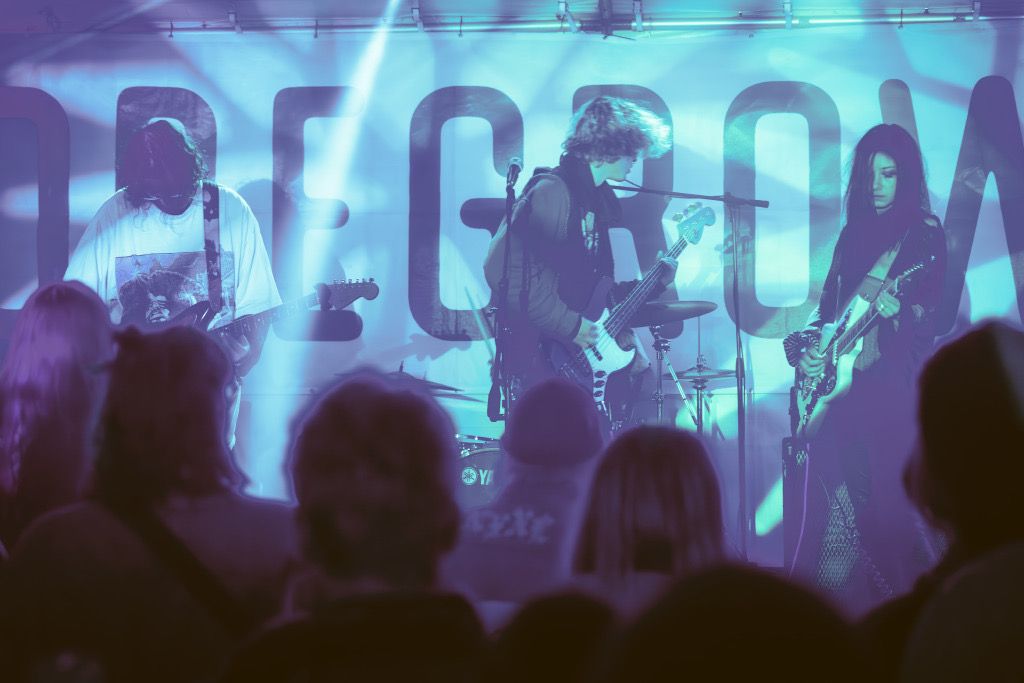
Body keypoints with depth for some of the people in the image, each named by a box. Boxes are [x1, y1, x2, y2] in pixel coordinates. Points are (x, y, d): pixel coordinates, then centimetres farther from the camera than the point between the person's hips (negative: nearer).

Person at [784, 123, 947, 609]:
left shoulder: (924, 234, -1)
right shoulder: (854, 232, 17)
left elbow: (933, 315, -8)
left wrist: (898, 311, -28)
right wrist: (806, 347, 2)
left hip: (891, 382, -6)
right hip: (839, 383, 6)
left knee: (882, 493, -10)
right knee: (831, 501, 5)